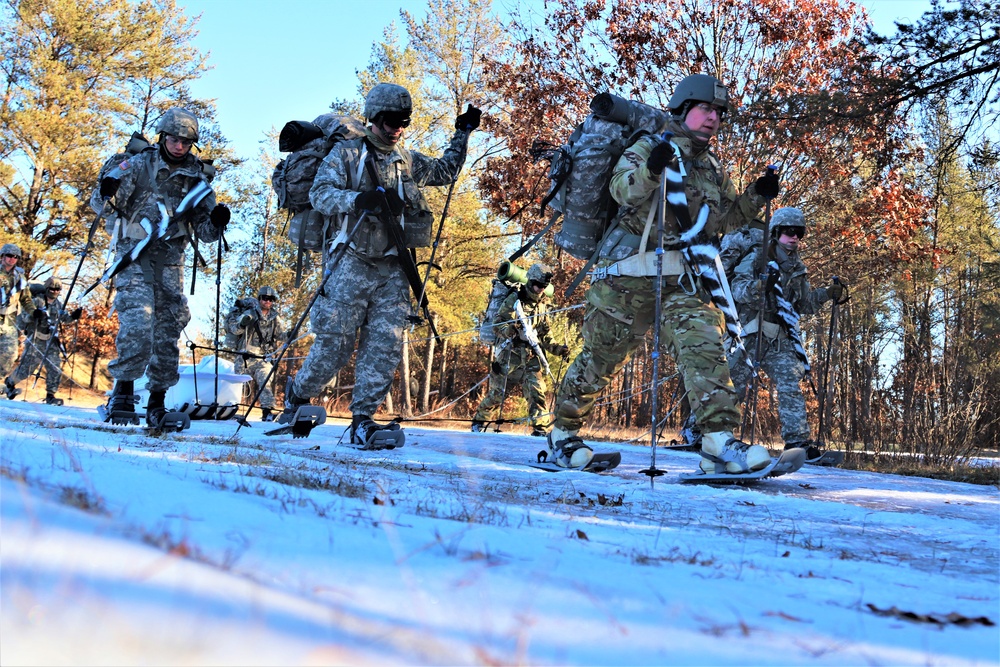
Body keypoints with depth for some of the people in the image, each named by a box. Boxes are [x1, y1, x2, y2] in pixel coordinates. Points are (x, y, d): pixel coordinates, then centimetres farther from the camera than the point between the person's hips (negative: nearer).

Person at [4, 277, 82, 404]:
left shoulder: (58, 304, 10)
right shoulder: (37, 301, -9)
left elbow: (64, 317, 24)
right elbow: (22, 317, -13)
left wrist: (73, 316, 2)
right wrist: (32, 315, -34)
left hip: (51, 341, 5)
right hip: (36, 340, -5)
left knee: (55, 367, -6)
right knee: (27, 367, 2)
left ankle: (50, 395, 2)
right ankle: (9, 383, 30)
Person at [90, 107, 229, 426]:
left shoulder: (198, 179, 9)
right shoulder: (139, 165, 0)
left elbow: (205, 231, 11)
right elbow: (102, 205, -1)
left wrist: (217, 222, -11)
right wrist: (106, 193, -24)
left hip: (170, 259, 4)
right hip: (135, 253, -4)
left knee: (169, 325, 1)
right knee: (138, 317, -22)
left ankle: (157, 401, 10)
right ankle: (123, 390, -15)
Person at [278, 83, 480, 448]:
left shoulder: (407, 160, 17)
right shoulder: (347, 153, 2)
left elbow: (445, 172, 35)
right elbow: (320, 194, -11)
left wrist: (462, 135, 28)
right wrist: (361, 198, -27)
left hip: (393, 269, 4)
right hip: (353, 263, -4)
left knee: (386, 346, -7)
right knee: (335, 342, -4)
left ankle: (363, 421, -3)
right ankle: (297, 392, 22)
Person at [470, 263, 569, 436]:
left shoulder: (542, 306, 14)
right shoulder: (515, 299, -4)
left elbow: (544, 336, 20)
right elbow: (498, 324, -10)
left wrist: (557, 349, 5)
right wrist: (510, 328, -31)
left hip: (531, 357, 5)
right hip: (509, 354, -4)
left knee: (537, 392, -8)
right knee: (497, 392, 1)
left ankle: (540, 427, -5)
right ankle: (480, 420, 19)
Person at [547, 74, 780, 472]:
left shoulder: (713, 169, 19)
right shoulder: (649, 148, -2)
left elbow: (724, 220, 24)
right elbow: (621, 190, -18)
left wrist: (756, 197, 7)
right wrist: (649, 170, -39)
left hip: (681, 281, 5)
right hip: (629, 274, -5)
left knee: (703, 343, -17)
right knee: (601, 357, 5)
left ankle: (719, 442, -23)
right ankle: (562, 432, 24)